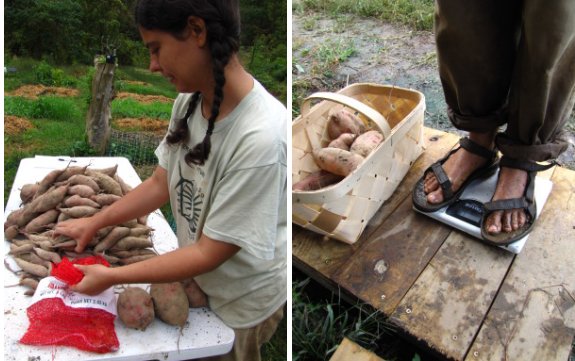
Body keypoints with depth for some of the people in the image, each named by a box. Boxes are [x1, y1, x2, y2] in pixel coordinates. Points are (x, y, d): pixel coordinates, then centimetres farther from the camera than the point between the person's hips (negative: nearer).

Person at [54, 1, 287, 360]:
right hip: (197, 277, 6)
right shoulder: (189, 101, -13)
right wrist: (95, 222, 2)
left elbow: (210, 254, -27)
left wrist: (112, 276, -21)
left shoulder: (261, 138, -36)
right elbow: (162, 183, 1)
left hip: (244, 299, -6)